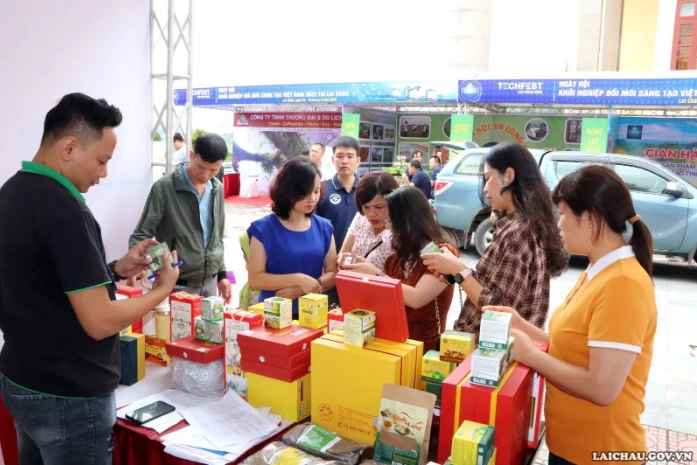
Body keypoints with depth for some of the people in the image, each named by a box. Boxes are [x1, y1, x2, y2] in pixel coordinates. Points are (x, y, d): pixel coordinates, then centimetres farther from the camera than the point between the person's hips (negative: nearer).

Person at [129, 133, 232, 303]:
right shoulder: (164, 187, -12)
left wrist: (221, 274, 12)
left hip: (209, 283, 5)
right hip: (176, 285, -5)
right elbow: (141, 234, -9)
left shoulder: (217, 189, 4)